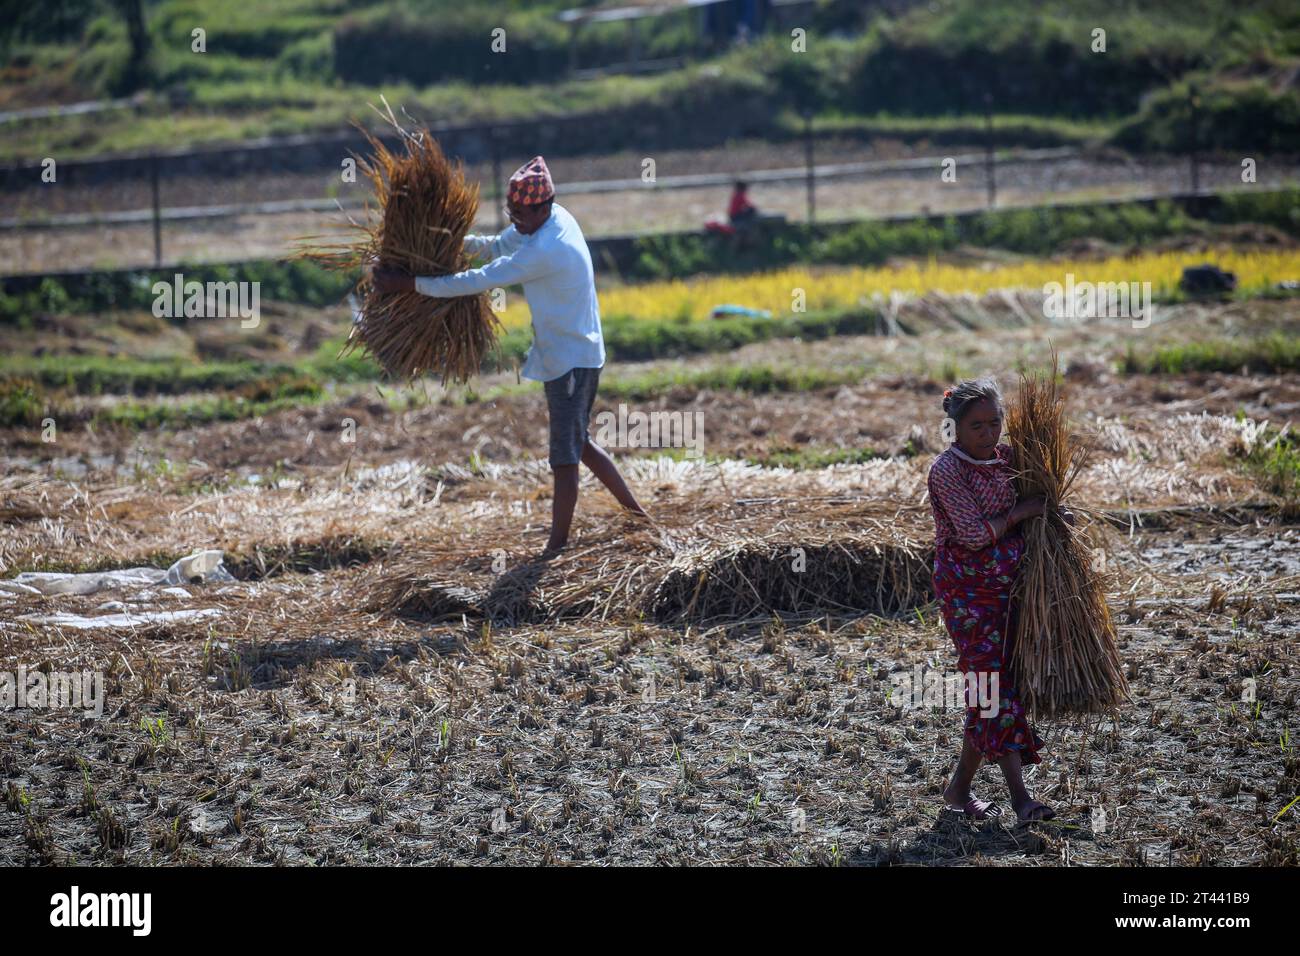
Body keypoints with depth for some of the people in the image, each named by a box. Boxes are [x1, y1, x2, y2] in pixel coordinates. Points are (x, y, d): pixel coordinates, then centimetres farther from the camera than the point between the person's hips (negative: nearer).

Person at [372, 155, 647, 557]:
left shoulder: (545, 251, -28)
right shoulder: (549, 219, 1)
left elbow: (479, 281, -27)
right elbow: (499, 246, 15)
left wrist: (409, 284, -23)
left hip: (571, 361, -10)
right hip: (573, 354, 10)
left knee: (565, 457, -5)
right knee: (577, 443, 20)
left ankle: (557, 547, -1)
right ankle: (636, 513, 29)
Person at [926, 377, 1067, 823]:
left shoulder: (1007, 457, 6)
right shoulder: (947, 470, -14)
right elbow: (974, 532, -20)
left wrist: (1052, 516, 2)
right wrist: (1021, 513, -11)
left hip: (1007, 585, 7)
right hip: (967, 590, -7)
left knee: (994, 686, 7)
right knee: (995, 685, -10)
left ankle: (960, 788, 19)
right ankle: (1019, 796, -12)